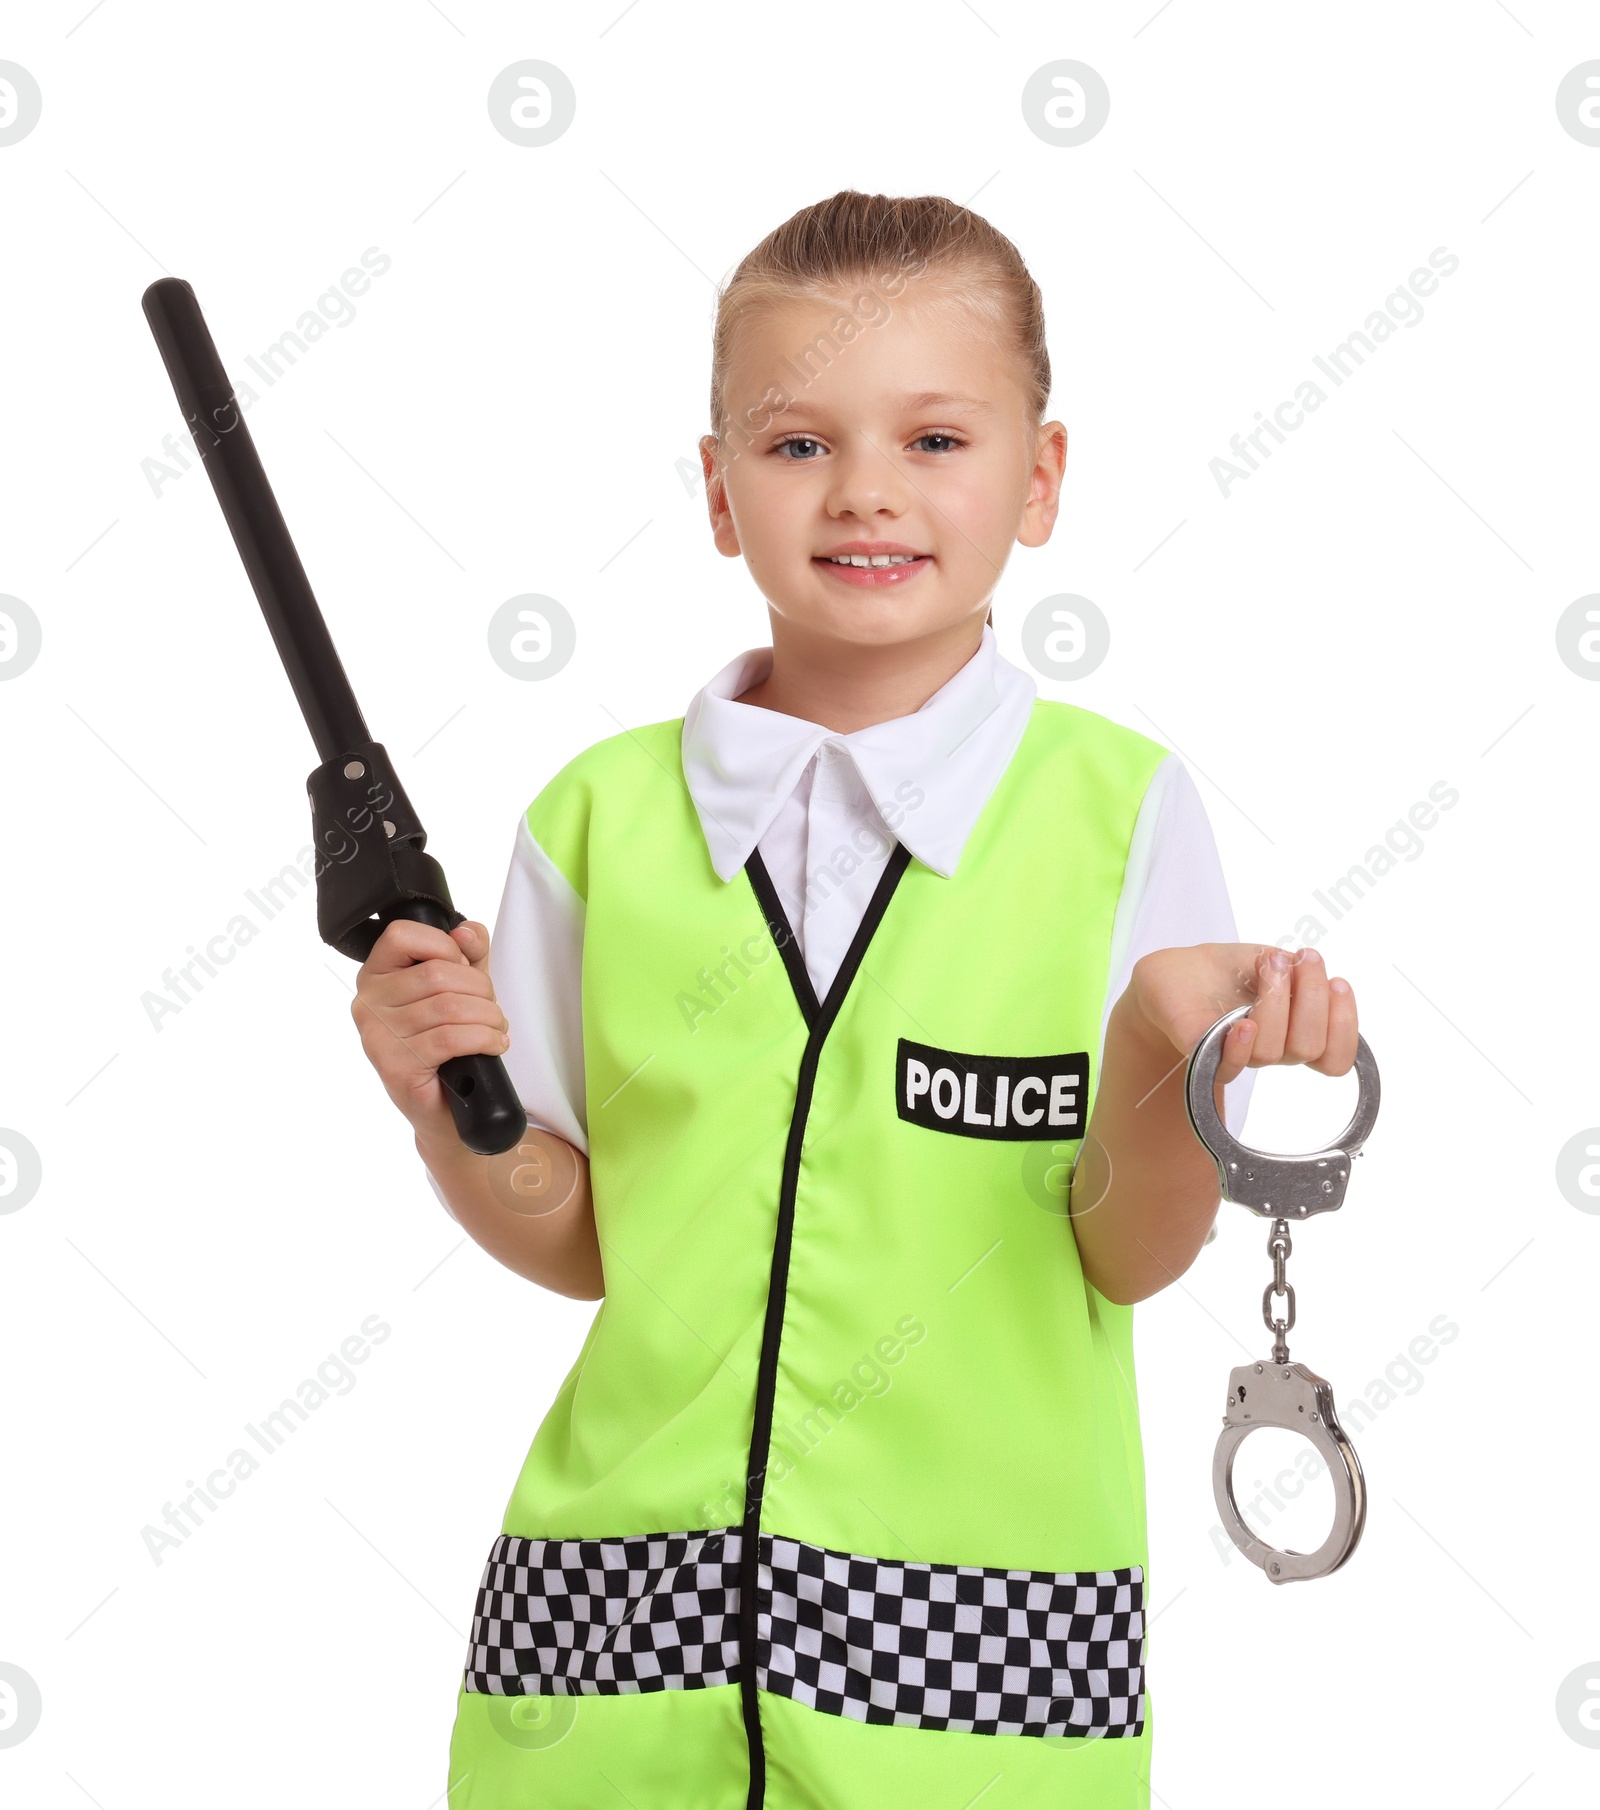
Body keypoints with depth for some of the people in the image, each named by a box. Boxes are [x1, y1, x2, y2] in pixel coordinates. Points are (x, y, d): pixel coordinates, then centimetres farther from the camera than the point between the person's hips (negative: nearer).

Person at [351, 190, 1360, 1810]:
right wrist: (457, 1120, -11)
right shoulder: (602, 815, 0)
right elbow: (577, 1241, 7)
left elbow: (1131, 1258, -5)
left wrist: (1162, 1067, -23)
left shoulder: (1117, 806, -5)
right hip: (621, 1610, 2)